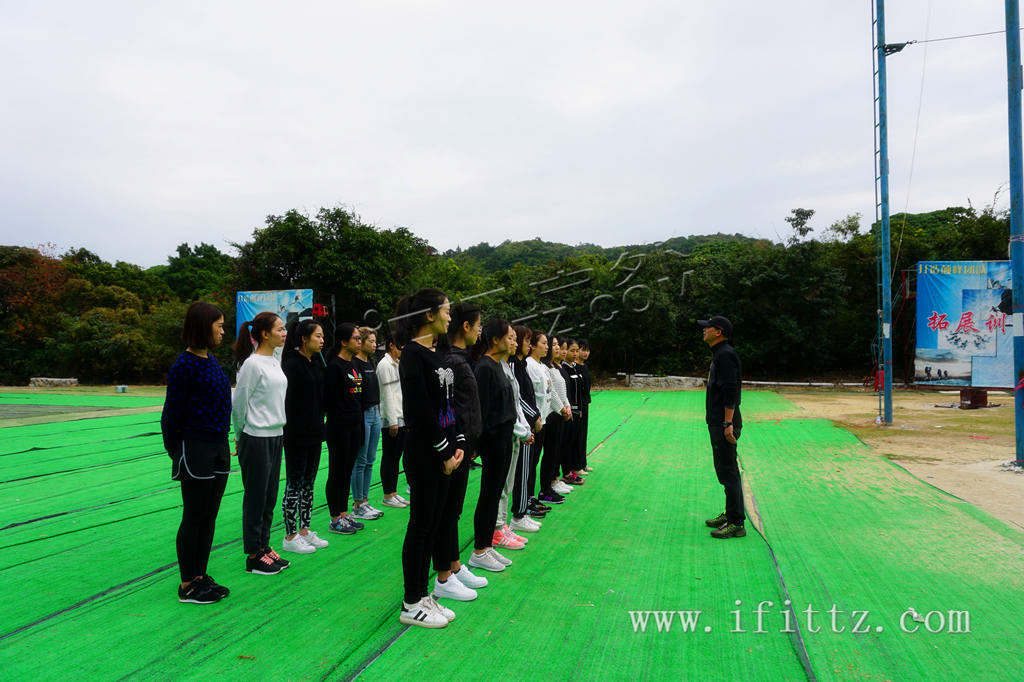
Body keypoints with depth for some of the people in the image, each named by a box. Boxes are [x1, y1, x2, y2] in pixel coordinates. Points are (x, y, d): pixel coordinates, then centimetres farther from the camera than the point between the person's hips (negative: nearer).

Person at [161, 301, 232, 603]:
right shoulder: (184, 365, -15)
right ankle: (187, 586, 17)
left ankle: (200, 576, 27)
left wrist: (223, 442, 12)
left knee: (209, 517, 15)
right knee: (193, 518, 3)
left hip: (218, 448, 8)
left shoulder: (211, 360, 11)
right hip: (196, 450, -8)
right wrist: (175, 451, -5)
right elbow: (172, 412, -11)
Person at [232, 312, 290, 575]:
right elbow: (239, 403, -10)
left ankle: (264, 547, 26)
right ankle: (254, 556, 13)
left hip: (276, 435, 8)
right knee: (256, 497, 2)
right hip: (257, 438, -8)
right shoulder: (252, 364, -15)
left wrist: (279, 431, 17)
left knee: (270, 497, 14)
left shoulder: (275, 362, 11)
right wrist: (242, 436, 0)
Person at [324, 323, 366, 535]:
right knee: (337, 472, 1)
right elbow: (328, 400, -18)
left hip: (354, 426, 9)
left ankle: (343, 513, 24)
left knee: (348, 470, 14)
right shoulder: (334, 366, -14)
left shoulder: (353, 365, 13)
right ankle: (335, 520, 10)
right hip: (339, 427, -8)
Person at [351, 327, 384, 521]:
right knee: (360, 462, -2)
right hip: (361, 415, -9)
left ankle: (365, 501, 21)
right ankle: (357, 505, 8)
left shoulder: (372, 362, 15)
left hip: (374, 413, 9)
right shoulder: (354, 363, -13)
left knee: (370, 461, 12)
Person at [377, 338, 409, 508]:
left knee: (397, 456, 12)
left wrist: (404, 418, 16)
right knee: (389, 458, -1)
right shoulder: (384, 365, -11)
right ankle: (388, 496, 6)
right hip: (390, 420, -9)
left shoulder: (398, 364, 17)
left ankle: (393, 493, 19)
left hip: (401, 419, 9)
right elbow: (387, 395, -16)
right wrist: (393, 421, -18)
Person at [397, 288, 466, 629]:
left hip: (444, 453, 9)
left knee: (433, 524, 14)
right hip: (424, 453, -9)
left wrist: (458, 444, 6)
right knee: (421, 524, 0)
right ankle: (411, 605, 14)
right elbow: (420, 411, -19)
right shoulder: (413, 354, -14)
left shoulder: (438, 354, 13)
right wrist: (444, 452, -14)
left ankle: (423, 595, 25)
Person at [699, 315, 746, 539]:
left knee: (728, 472, -7)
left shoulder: (726, 355, -15)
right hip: (717, 423, 11)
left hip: (724, 425, -11)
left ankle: (736, 523, -1)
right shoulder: (718, 355, 18)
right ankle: (730, 515, 27)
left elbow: (731, 391, -22)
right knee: (724, 470, 17)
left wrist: (728, 423, -25)